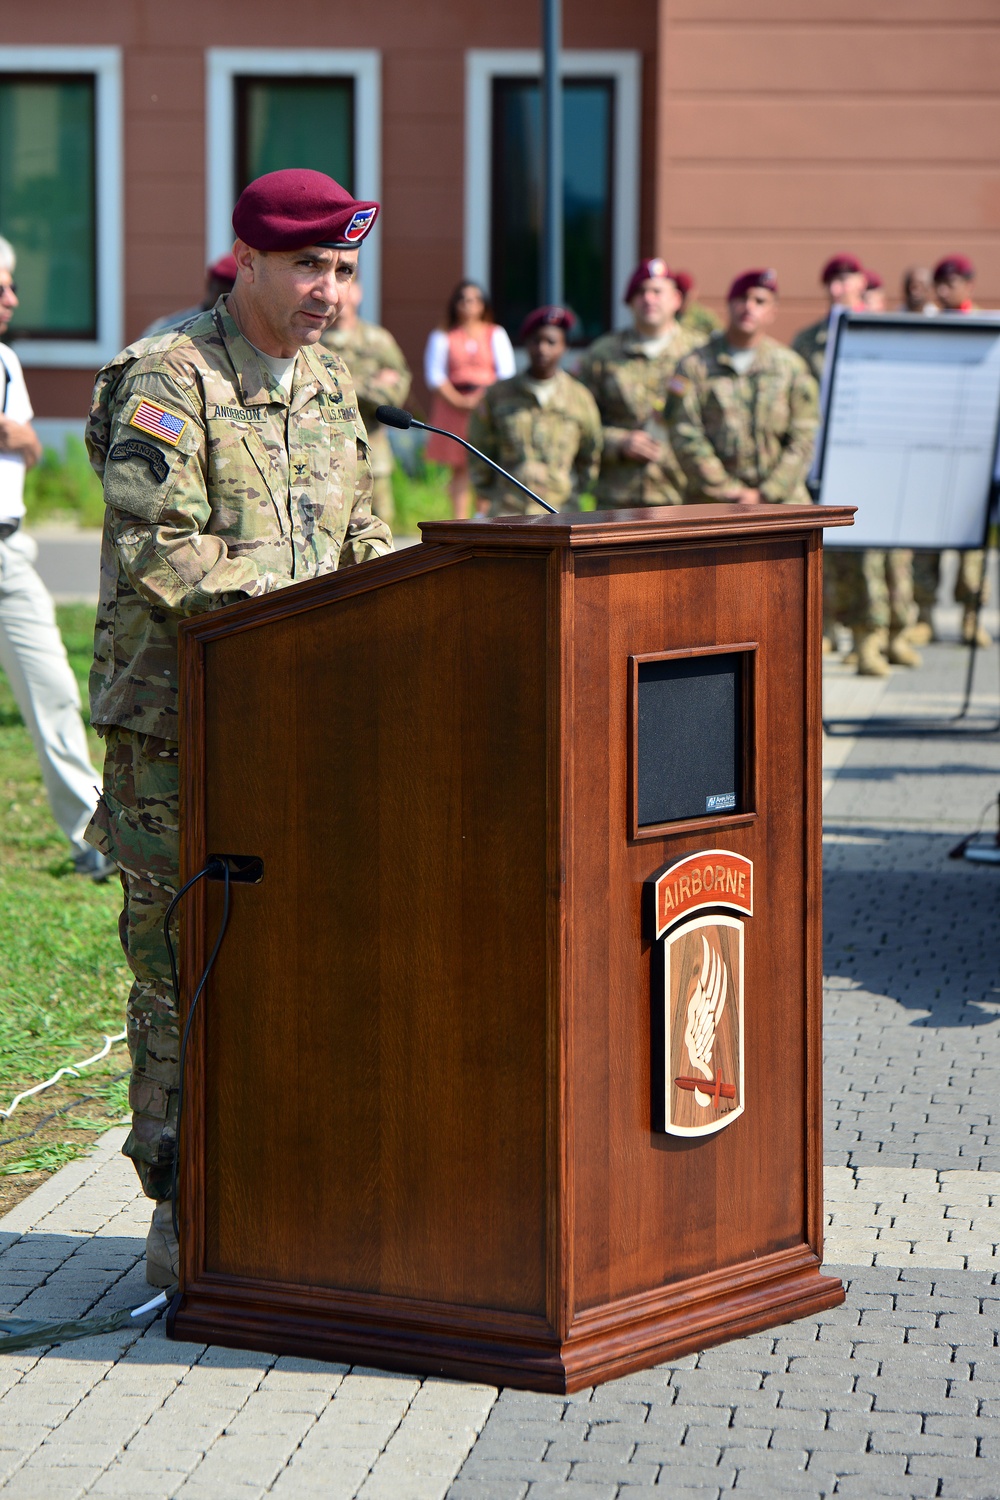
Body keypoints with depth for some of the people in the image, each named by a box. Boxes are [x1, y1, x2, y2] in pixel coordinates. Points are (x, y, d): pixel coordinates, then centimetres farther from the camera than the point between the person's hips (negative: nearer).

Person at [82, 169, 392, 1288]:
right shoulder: (167, 382, -9)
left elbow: (360, 543, 21)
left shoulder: (328, 387, 15)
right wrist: (305, 601, -22)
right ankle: (186, 1221, 6)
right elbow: (159, 554, -20)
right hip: (178, 726, -7)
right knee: (183, 967, -2)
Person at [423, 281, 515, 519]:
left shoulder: (496, 335, 10)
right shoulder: (442, 337, 9)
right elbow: (435, 375, 1)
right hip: (453, 408, 0)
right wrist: (457, 400, -11)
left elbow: (507, 372, 4)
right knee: (460, 468, -2)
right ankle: (459, 521, -1)